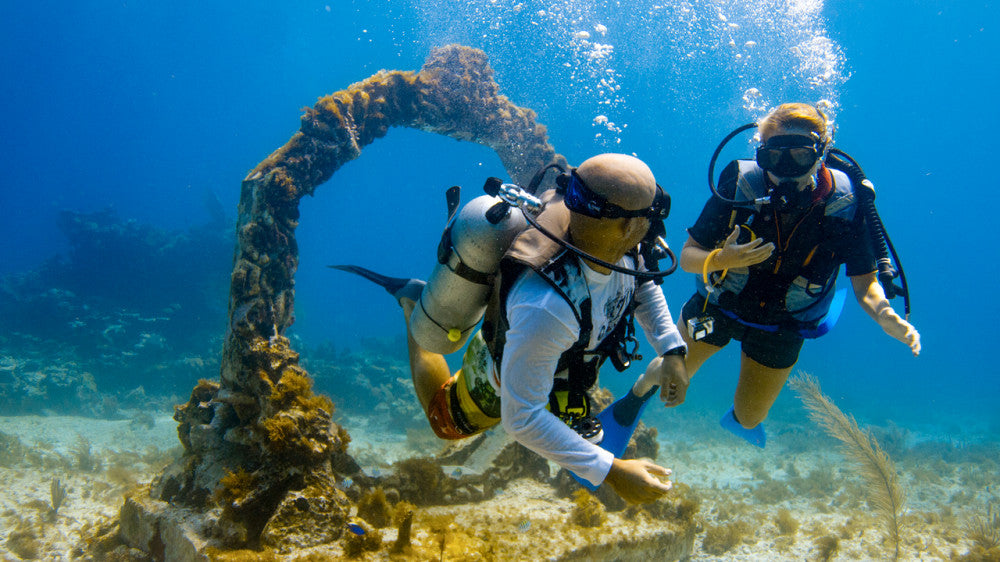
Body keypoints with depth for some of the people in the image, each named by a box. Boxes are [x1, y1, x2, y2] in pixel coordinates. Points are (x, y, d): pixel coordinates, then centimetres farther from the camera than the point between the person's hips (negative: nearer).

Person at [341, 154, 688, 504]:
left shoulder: (620, 248, -29)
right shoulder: (545, 306, -52)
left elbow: (643, 285, -3)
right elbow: (521, 419, -42)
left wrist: (671, 349, -16)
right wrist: (610, 472, -43)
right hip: (496, 382, -6)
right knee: (446, 424, 28)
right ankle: (413, 306, 31)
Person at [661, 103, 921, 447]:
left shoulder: (845, 205, -25)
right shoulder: (739, 187, -27)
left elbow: (865, 282, -16)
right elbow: (687, 257, -20)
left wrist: (886, 317, -38)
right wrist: (721, 259, -42)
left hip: (782, 326, 1)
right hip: (717, 306, -1)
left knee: (749, 420, 16)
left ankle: (738, 418, 54)